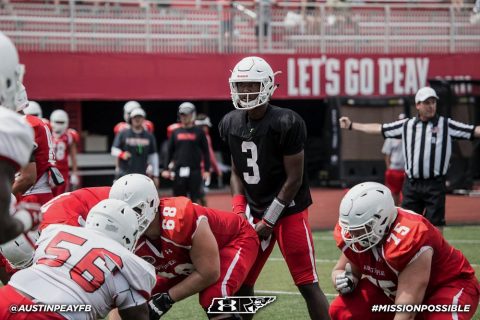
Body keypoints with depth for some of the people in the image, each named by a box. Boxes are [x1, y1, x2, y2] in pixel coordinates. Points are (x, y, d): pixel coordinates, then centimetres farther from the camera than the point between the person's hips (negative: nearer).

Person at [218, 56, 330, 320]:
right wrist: (239, 210, 0)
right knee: (241, 282, 6)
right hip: (255, 212, 6)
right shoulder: (231, 124, 3)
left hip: (289, 210, -6)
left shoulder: (286, 123, -16)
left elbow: (294, 179, -13)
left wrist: (269, 220, -13)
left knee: (307, 284, -7)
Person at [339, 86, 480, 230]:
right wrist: (351, 125, 19)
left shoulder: (447, 125, 2)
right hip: (412, 184, 3)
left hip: (435, 185, -3)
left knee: (435, 226, -2)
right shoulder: (406, 125, 11)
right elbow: (378, 128, 17)